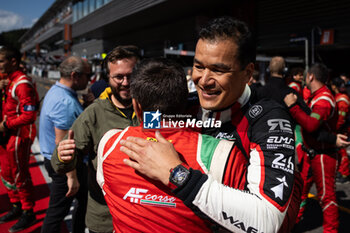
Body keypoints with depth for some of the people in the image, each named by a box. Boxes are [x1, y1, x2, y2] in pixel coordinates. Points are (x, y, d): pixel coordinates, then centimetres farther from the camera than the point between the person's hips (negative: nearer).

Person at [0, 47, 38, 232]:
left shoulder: (22, 84, -19)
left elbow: (29, 115, -25)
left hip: (18, 137, -10)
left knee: (20, 176, 2)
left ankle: (28, 213, 18)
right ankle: (17, 207, 36)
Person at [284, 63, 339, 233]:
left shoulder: (324, 99, -21)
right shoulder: (316, 96, 11)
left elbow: (311, 125, -34)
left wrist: (292, 106, -31)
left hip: (323, 155, -10)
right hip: (312, 153, 10)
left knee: (326, 195, 1)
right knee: (301, 186, 18)